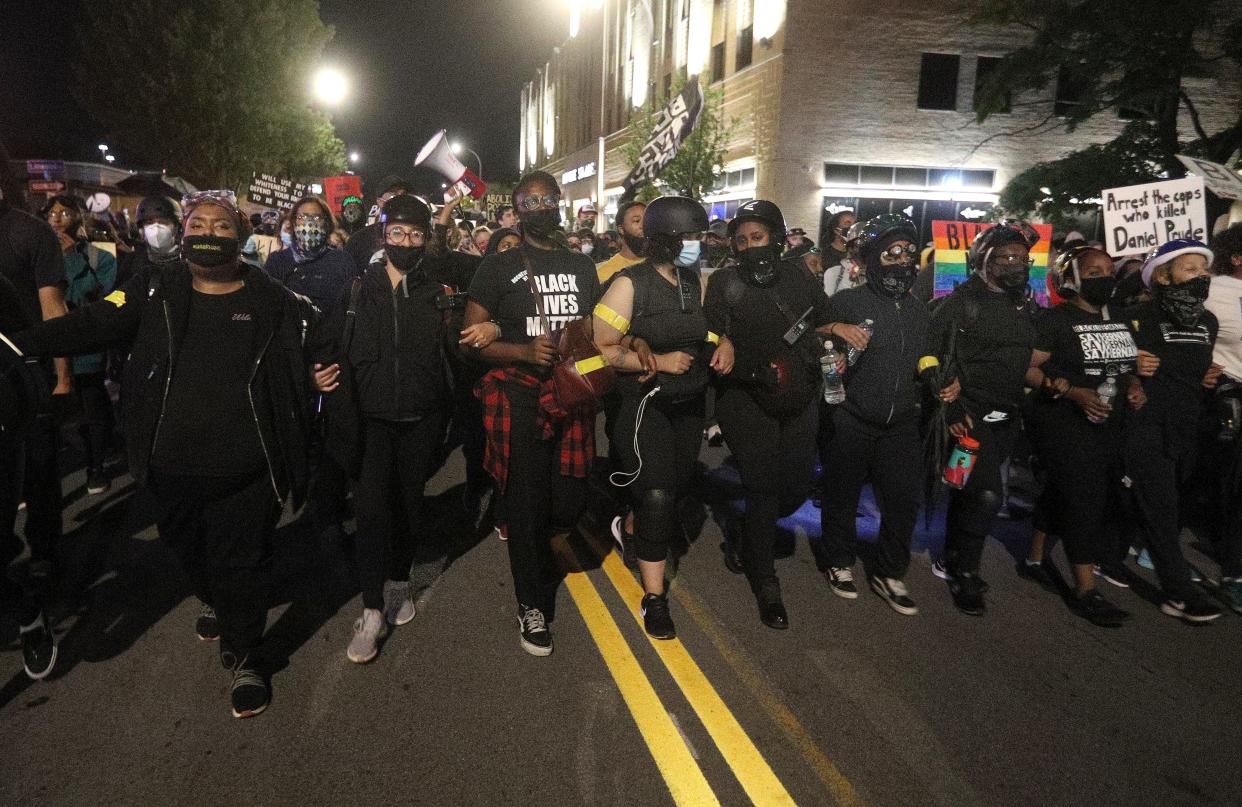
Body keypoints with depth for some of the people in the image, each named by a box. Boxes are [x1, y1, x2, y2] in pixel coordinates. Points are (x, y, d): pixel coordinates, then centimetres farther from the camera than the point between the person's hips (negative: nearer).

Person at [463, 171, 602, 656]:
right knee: (526, 504, 2)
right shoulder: (499, 266, 1)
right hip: (520, 400, -4)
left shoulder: (582, 266, 14)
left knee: (566, 505, 6)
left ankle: (532, 550, 42)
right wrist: (525, 350, -19)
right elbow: (472, 339, -3)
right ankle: (531, 606, 21)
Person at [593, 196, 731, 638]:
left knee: (678, 487, 18)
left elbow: (705, 328, 19)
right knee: (657, 496, -9)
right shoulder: (630, 284, -15)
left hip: (689, 404, 6)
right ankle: (654, 597, 7)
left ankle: (631, 527, 50)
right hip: (645, 404, -6)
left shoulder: (696, 280, 2)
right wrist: (657, 361, -22)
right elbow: (600, 348, -17)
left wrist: (724, 343, -3)